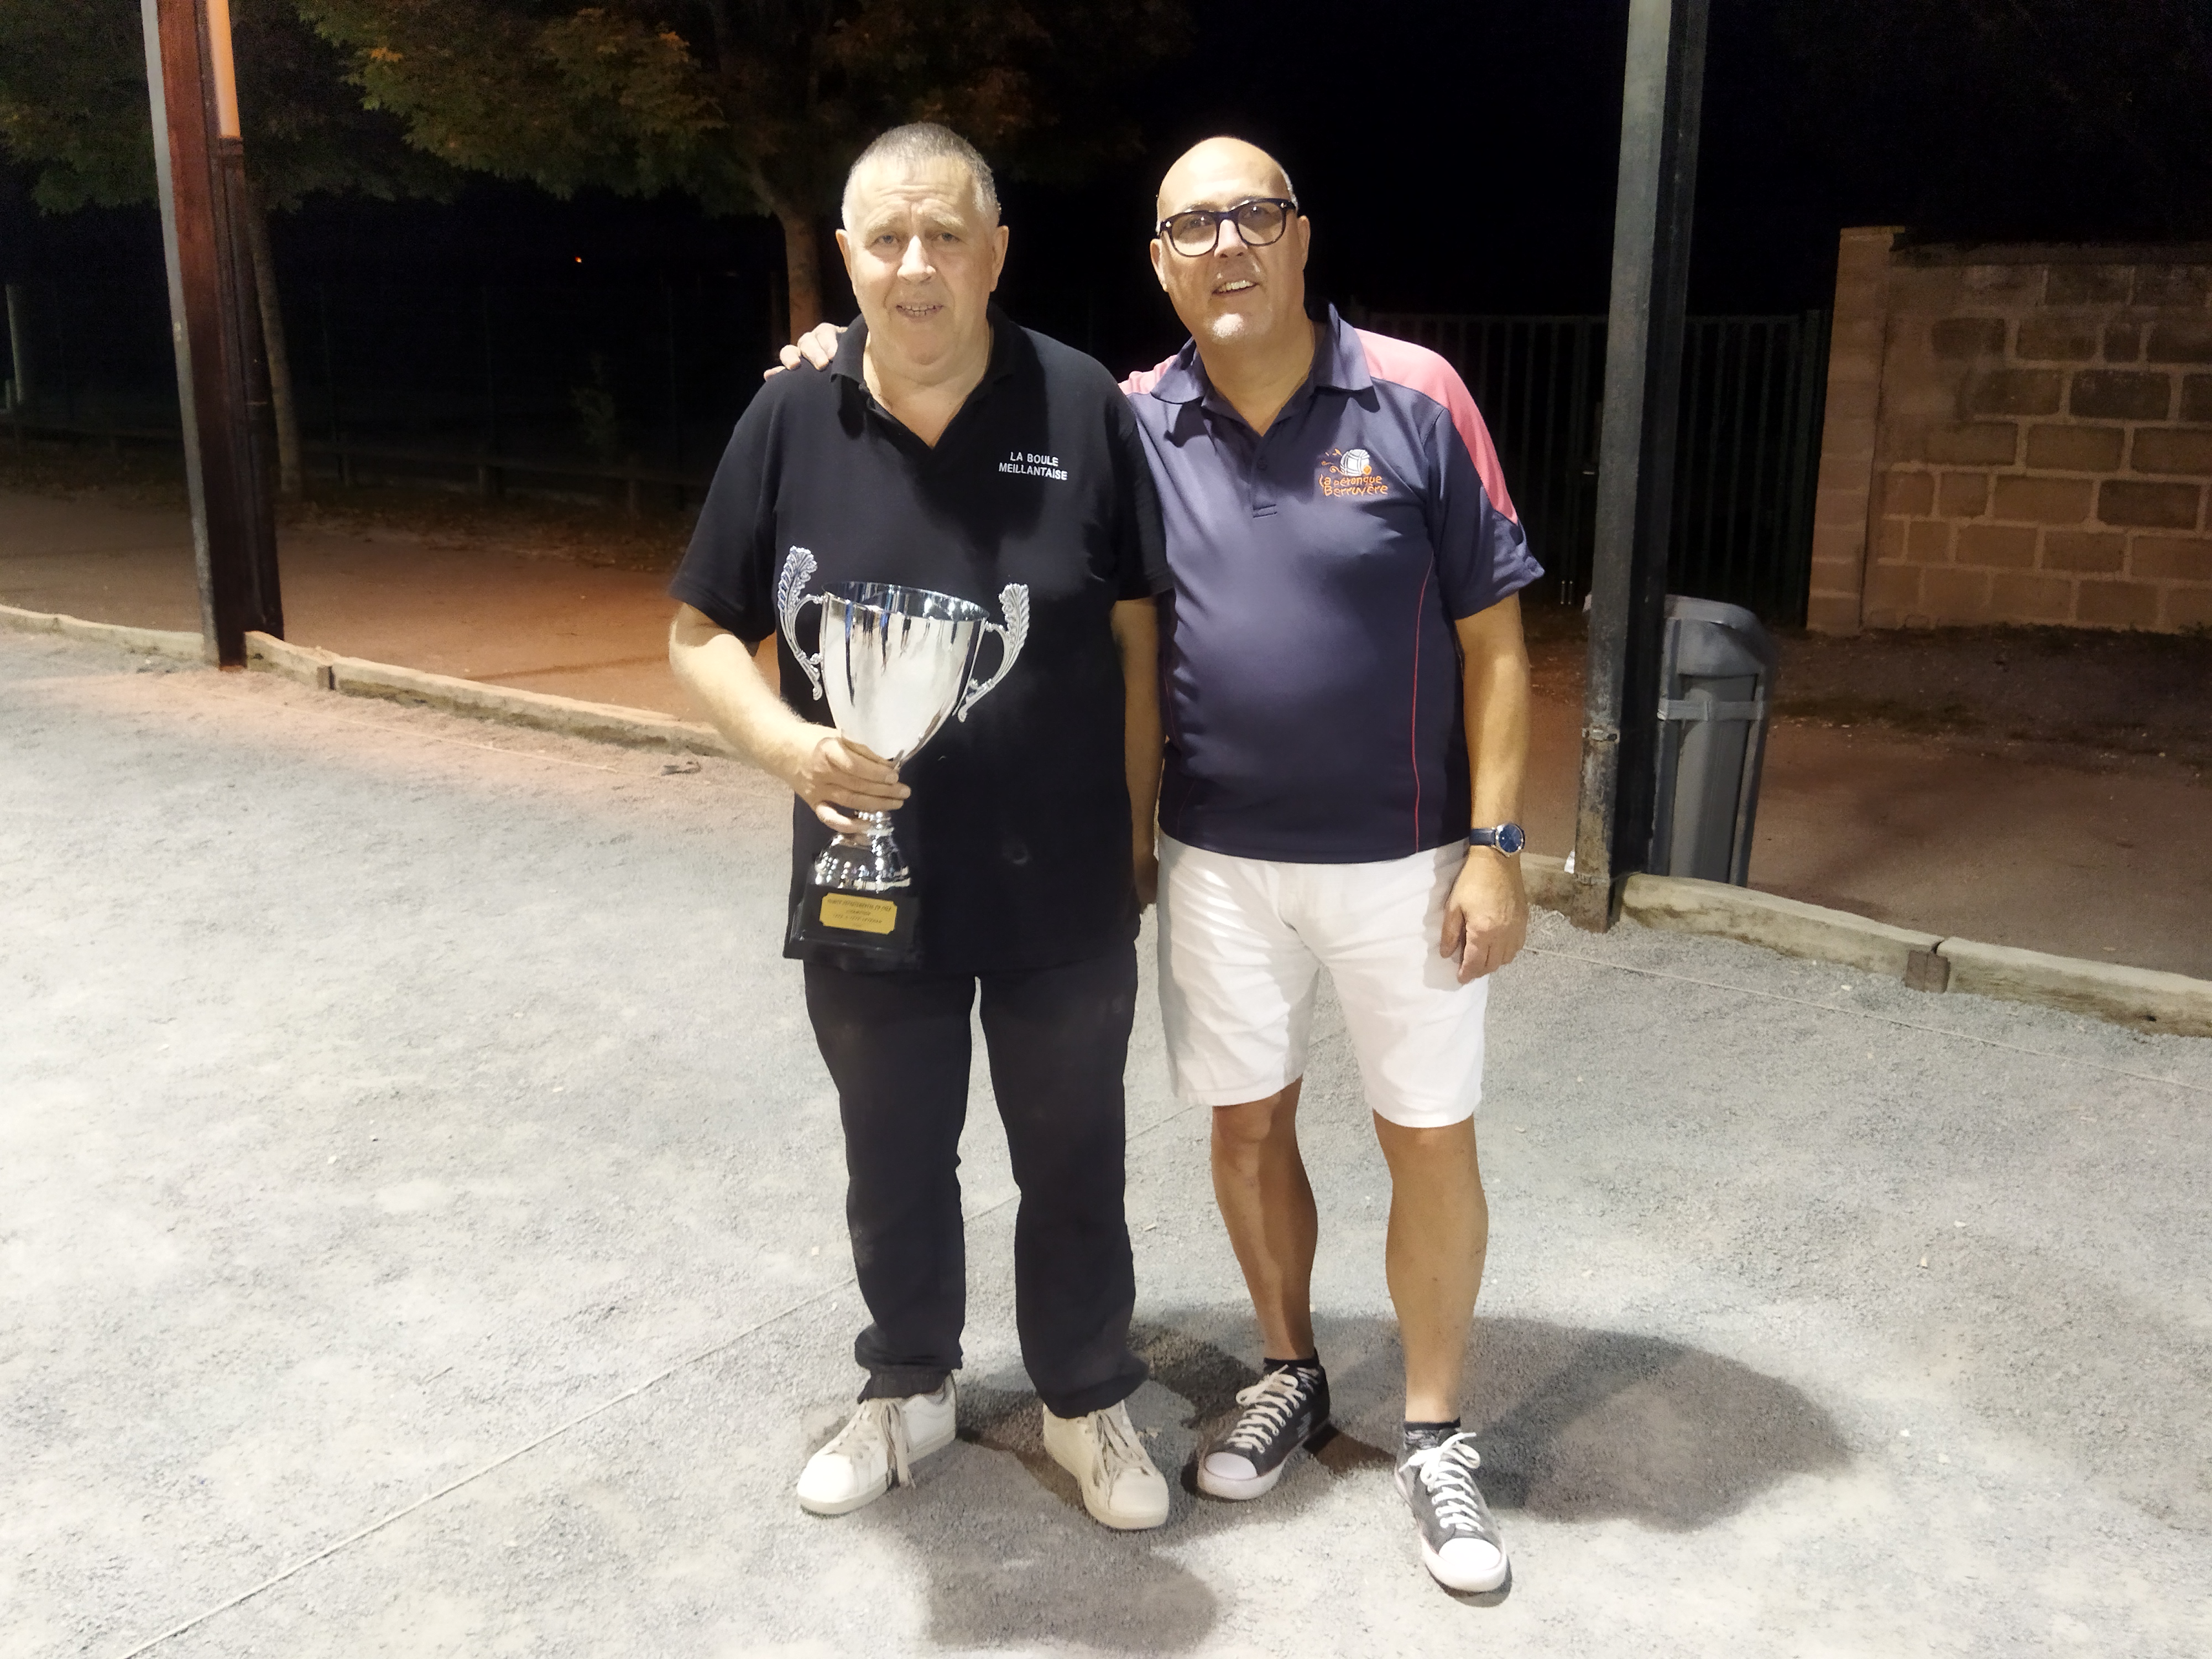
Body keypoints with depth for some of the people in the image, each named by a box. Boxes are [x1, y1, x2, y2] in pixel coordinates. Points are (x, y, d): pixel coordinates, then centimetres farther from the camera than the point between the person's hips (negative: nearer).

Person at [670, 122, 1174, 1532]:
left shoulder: (1085, 409, -9)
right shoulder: (790, 424, -5)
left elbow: (1135, 635, -2)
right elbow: (702, 634, 1)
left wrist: (1138, 833, 0)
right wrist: (788, 743, -18)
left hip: (1063, 889, -1)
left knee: (1073, 1165, 16)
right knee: (895, 1166, 20)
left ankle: (1089, 1401, 38)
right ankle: (908, 1390, 44)